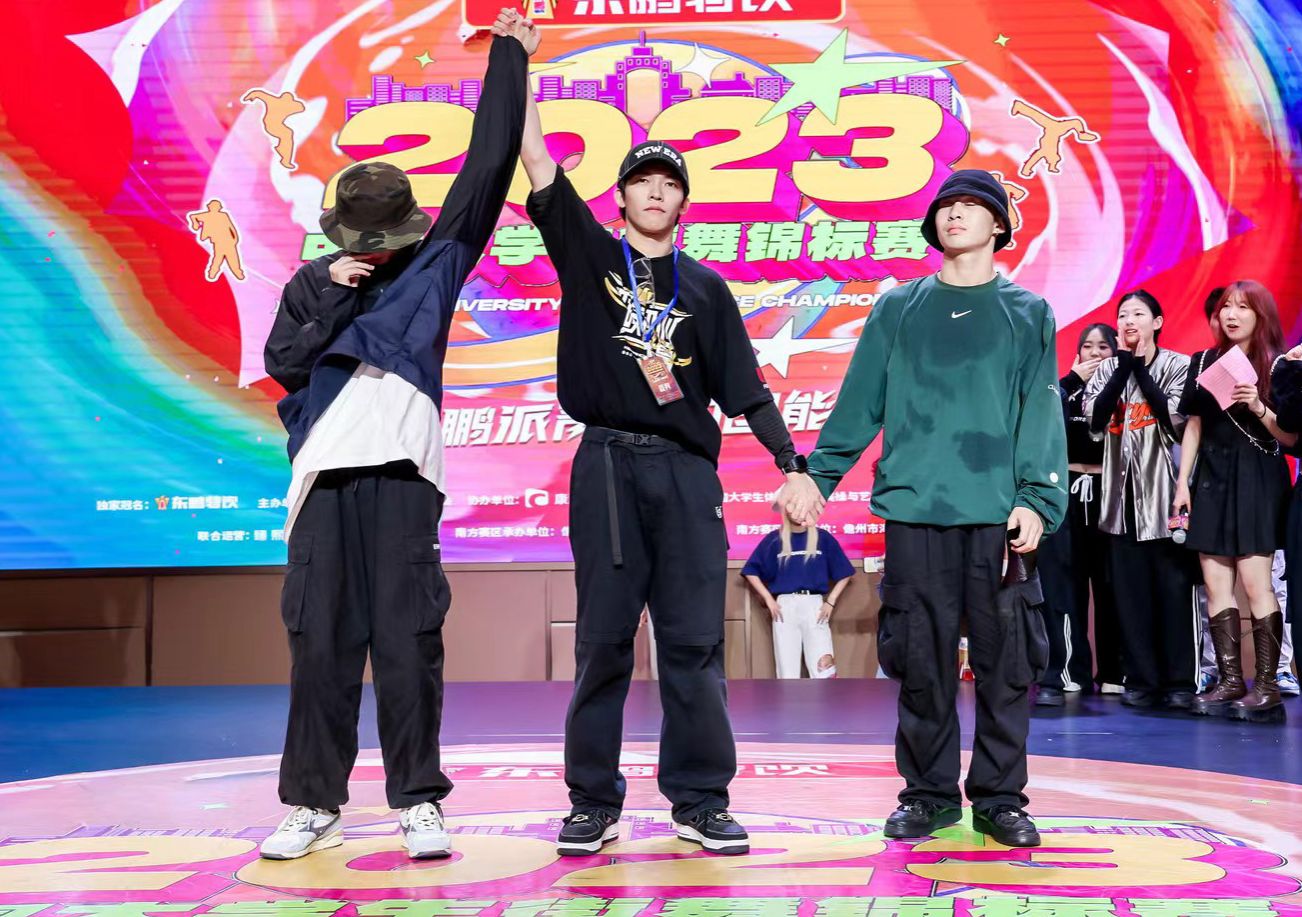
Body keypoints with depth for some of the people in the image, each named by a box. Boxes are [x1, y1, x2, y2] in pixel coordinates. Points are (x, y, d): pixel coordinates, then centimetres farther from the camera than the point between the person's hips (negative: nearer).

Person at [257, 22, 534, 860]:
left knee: (407, 638, -4)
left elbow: (490, 165, 9)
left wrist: (509, 55, 10)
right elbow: (282, 362, 6)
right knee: (320, 640, 3)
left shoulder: (438, 263, 12)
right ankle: (314, 803, 10)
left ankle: (420, 802, 2)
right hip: (326, 473, 2)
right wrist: (332, 295, -2)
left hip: (402, 471, -2)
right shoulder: (314, 283, 17)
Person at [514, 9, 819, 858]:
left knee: (694, 639, 1)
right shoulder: (589, 253, 9)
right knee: (603, 637, 1)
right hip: (608, 466, -1)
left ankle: (701, 803, 8)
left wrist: (792, 466, 4)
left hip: (687, 469, 1)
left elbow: (746, 386, 11)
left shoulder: (706, 287, 13)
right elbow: (538, 161, 1)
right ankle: (594, 804, 9)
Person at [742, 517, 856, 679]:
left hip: (814, 605, 0)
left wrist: (830, 602, 4)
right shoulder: (774, 539, 7)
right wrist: (769, 600, 0)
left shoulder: (823, 537, 8)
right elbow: (751, 571, 8)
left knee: (823, 667, -11)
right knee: (788, 672, -2)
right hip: (784, 606, 0)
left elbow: (844, 573, 13)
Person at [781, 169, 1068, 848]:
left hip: (999, 512, -1)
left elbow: (1041, 414, 1)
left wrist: (1037, 499, -11)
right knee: (921, 659, 3)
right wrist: (816, 476, 4)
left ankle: (999, 797, 12)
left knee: (1004, 658, 1)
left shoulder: (1028, 313, 11)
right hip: (914, 508, 1)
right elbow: (859, 404, 12)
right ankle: (929, 793, 14)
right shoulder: (898, 309, 14)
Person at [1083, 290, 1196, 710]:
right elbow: (1096, 418, -4)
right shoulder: (1107, 369, 12)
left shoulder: (1177, 365, 3)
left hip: (1163, 493, -3)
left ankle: (1179, 681, 1)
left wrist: (1141, 367, -5)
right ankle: (1141, 680, 7)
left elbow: (1176, 420, -11)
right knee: (1129, 590, 2)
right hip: (1122, 492, 3)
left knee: (1172, 586, -4)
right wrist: (1124, 364, -4)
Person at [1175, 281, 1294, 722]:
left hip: (1257, 481, -4)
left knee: (1255, 581, -10)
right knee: (1215, 582, 1)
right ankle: (1230, 681, 5)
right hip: (1212, 479, 4)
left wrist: (1259, 408, -19)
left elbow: (1290, 438, -3)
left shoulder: (1275, 365, 1)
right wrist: (1182, 482, 8)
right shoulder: (1203, 362, 12)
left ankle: (1267, 686, -7)